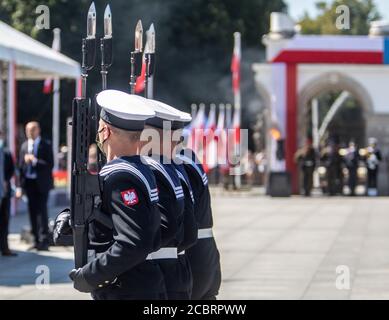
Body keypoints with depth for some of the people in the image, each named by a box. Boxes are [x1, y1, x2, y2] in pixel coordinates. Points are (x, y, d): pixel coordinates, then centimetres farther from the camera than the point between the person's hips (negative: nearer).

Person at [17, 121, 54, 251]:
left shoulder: (46, 145, -2)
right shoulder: (24, 146, 11)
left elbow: (50, 165, -9)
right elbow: (21, 166, 12)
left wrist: (35, 161, -18)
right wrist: (20, 186, 7)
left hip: (41, 183, -4)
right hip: (29, 182, 5)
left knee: (41, 211, -8)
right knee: (32, 211, 6)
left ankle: (43, 241, -7)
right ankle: (36, 240, 12)